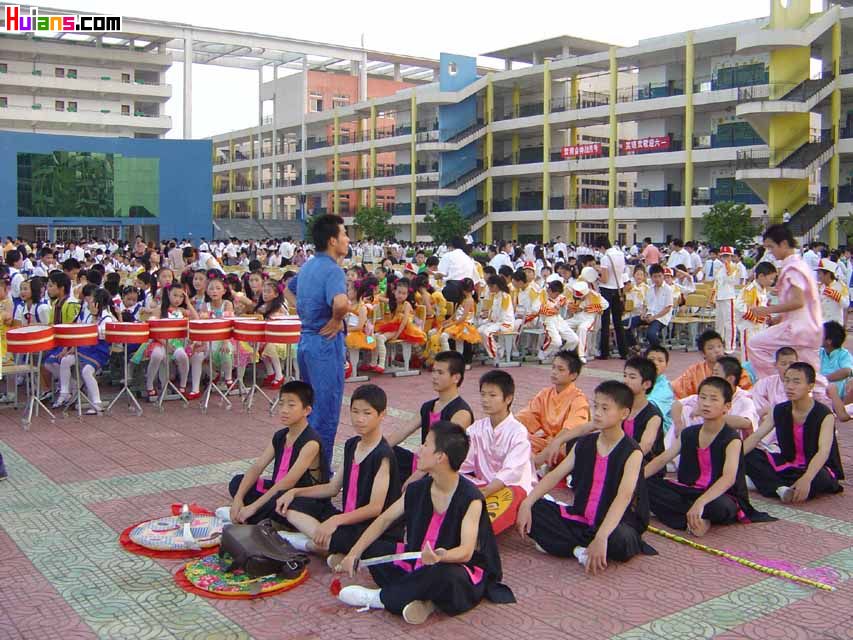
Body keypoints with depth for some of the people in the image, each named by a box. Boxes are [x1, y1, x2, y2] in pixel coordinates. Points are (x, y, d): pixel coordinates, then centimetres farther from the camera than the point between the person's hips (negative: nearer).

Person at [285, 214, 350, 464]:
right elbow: (340, 303, -37)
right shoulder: (332, 270, -18)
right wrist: (337, 320, -18)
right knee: (326, 413, 0)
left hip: (306, 339, 9)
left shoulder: (308, 266, 11)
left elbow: (288, 289, 30)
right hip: (326, 342, -9)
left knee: (310, 408, 20)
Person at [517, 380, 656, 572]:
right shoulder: (584, 444, 6)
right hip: (580, 519, 6)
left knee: (619, 540, -40)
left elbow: (624, 497, -27)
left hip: (615, 524, -6)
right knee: (533, 508, -9)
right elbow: (554, 476, 3)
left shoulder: (631, 453, -13)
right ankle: (580, 550, -18)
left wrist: (601, 537, -40)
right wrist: (527, 504, -13)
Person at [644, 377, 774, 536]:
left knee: (720, 506, -42)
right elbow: (662, 459, 8)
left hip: (720, 495, -6)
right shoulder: (689, 434, 7)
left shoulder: (731, 440, -13)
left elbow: (729, 478, -28)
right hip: (691, 491, 6)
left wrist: (700, 502, -43)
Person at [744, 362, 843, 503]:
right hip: (788, 464, 6)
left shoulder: (824, 415, -18)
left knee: (819, 479, -41)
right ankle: (781, 489, -27)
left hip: (817, 468, -5)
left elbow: (823, 452, -30)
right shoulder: (779, 411, -1)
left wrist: (806, 479, -47)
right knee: (748, 456, -13)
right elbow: (756, 437, -6)